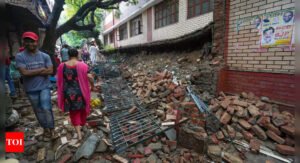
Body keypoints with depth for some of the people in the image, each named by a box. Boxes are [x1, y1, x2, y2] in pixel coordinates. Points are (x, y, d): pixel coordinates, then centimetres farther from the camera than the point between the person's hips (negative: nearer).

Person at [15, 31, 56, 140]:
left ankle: (52, 129, 9)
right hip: (31, 89, 1)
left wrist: (32, 72, -14)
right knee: (38, 111, 13)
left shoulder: (45, 56, -3)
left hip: (44, 87, -1)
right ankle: (46, 129, 30)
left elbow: (50, 70, -10)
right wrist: (41, 70, -12)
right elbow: (24, 72, -16)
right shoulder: (20, 56, -7)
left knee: (46, 108, -9)